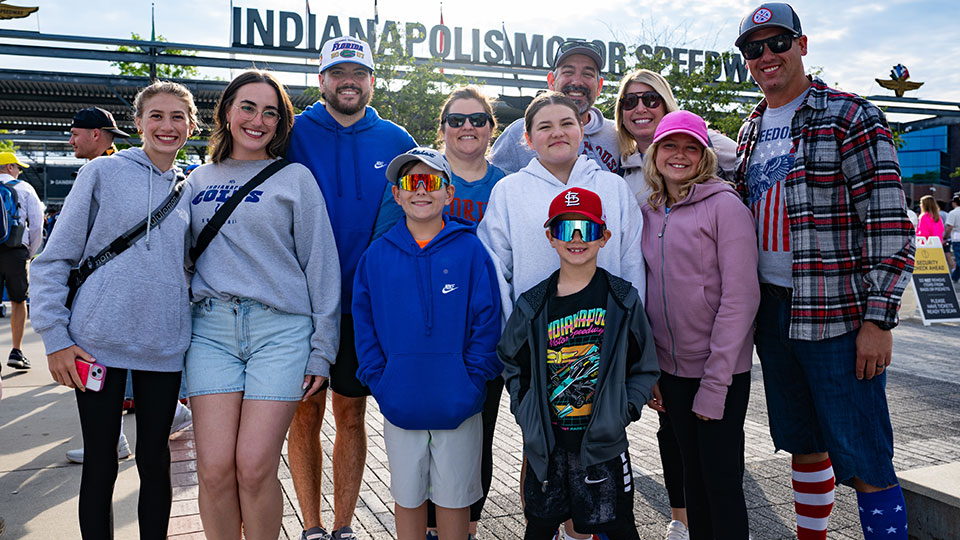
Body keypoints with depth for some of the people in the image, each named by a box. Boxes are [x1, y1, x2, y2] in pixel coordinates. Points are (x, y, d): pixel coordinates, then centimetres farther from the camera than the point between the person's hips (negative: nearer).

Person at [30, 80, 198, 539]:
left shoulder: (191, 191, 10)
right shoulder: (104, 172, 0)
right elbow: (54, 260, 0)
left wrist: (198, 348, 12)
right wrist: (55, 337, -8)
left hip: (164, 348, 3)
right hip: (98, 344, -2)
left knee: (155, 459, 11)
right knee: (100, 462, 7)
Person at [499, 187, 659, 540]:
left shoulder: (623, 299, -4)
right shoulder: (533, 305, -1)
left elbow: (645, 368, 3)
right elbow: (512, 364, 10)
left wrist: (623, 412, -8)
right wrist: (526, 413, 1)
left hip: (604, 442, -1)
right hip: (546, 441, 2)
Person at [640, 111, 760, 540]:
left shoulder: (724, 205, -9)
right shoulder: (648, 212, 8)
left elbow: (740, 297, -14)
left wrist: (715, 381, -16)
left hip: (721, 371, -5)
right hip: (671, 368, 5)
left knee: (722, 481, 2)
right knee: (692, 472, 17)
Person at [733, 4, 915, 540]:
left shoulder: (851, 118, -6)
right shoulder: (751, 131, 14)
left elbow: (889, 225, -11)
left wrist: (879, 319, -16)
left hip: (837, 315, -6)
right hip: (772, 310, 6)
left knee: (864, 463, -1)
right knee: (803, 445, 17)